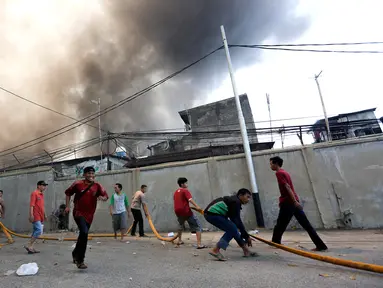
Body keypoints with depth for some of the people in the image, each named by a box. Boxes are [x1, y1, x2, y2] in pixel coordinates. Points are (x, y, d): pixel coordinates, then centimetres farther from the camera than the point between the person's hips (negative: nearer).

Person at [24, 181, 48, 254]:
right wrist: (31, 215, -22)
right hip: (36, 217, -9)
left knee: (36, 231, 11)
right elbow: (31, 205, -15)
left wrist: (44, 215, 24)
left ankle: (31, 247, 17)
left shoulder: (42, 194, 17)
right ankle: (29, 245, -4)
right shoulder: (34, 193, -8)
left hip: (40, 217, 9)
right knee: (39, 230, -14)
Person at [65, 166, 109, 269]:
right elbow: (68, 193, 9)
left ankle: (75, 253, 45)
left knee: (83, 234, 16)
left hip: (89, 214, 4)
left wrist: (102, 198, -24)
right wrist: (68, 206, 4)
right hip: (78, 213, -4)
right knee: (84, 232, -22)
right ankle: (80, 260, -7)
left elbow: (106, 196, -1)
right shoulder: (77, 184, -7)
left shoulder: (97, 186, -2)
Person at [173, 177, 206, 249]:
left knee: (181, 225, 34)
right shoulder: (185, 191, -5)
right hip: (186, 211, -7)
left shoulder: (176, 192, 17)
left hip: (178, 211, 7)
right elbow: (190, 199, -21)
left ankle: (179, 241, 41)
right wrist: (196, 206, -32)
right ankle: (199, 244, -11)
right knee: (198, 226, -2)